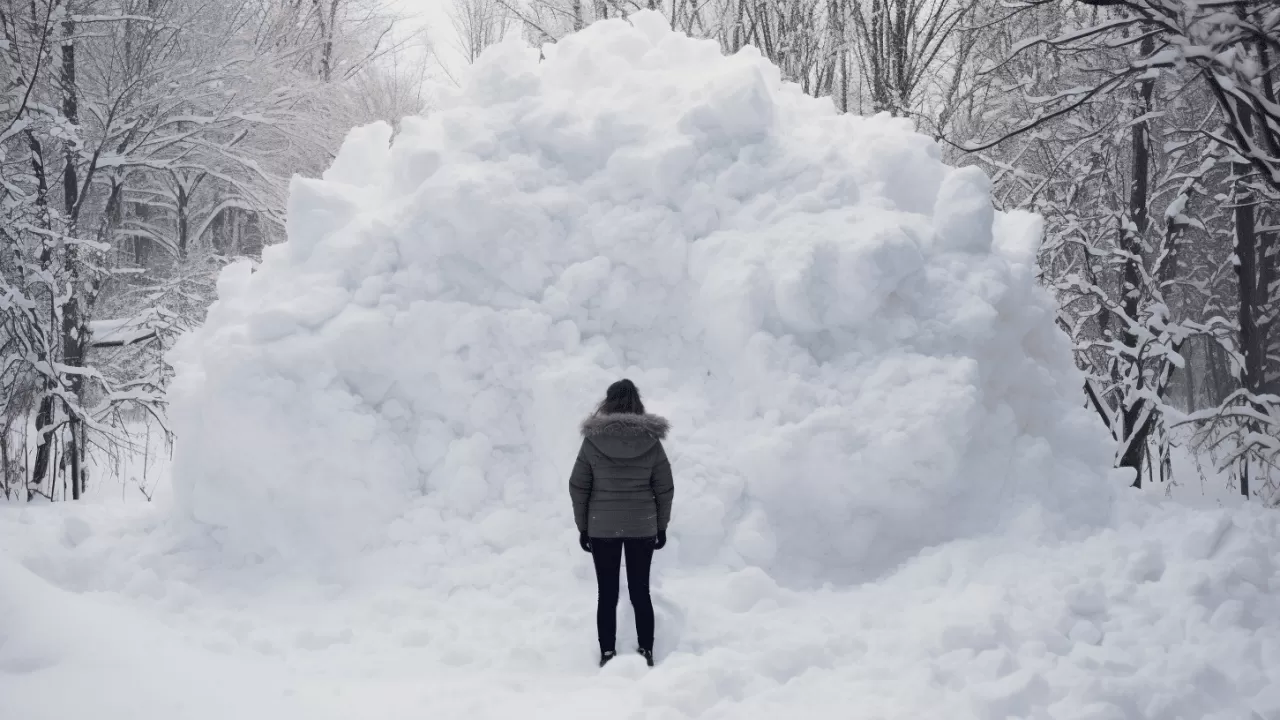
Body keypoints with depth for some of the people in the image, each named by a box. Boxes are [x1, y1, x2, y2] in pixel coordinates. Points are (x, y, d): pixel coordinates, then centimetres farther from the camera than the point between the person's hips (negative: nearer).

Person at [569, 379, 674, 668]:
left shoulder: (592, 441, -6)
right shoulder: (652, 441, -5)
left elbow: (578, 487, -2)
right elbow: (664, 489, 1)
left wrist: (582, 527, 6)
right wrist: (662, 527, 11)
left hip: (602, 528, -1)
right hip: (642, 528, 1)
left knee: (607, 593, 7)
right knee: (640, 591, 10)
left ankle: (607, 654, 10)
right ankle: (646, 653, 13)